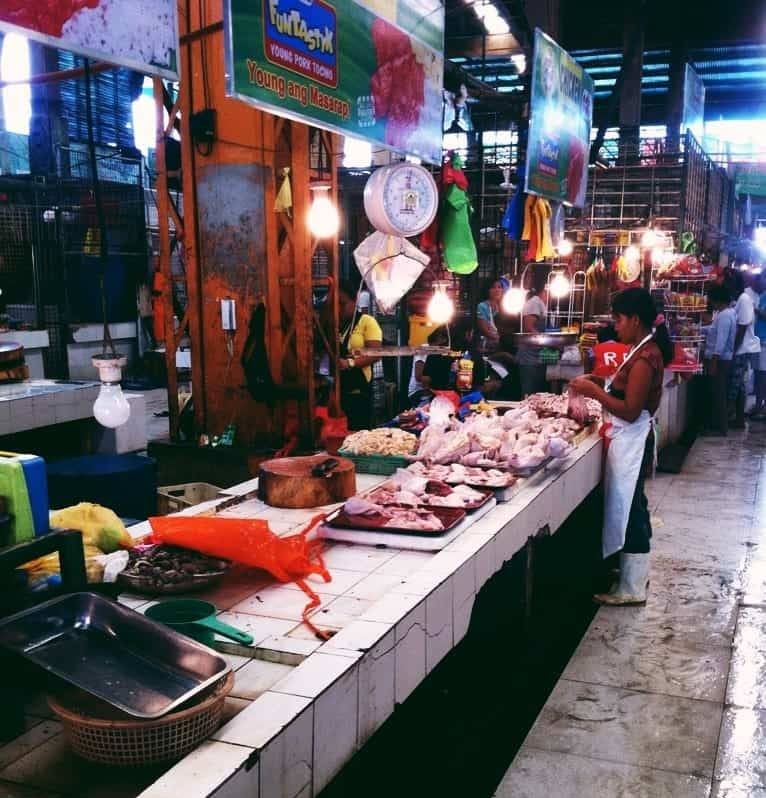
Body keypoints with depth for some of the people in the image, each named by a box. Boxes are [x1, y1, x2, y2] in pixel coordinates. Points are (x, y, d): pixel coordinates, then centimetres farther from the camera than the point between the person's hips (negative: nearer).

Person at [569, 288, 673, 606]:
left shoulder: (644, 358, -22)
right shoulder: (645, 350, 9)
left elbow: (630, 410, -24)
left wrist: (594, 391, -18)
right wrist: (600, 381, 6)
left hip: (631, 441, -10)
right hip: (630, 439, 10)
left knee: (628, 508, -1)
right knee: (633, 506, 20)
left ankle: (631, 588, 9)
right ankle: (636, 571, 36)